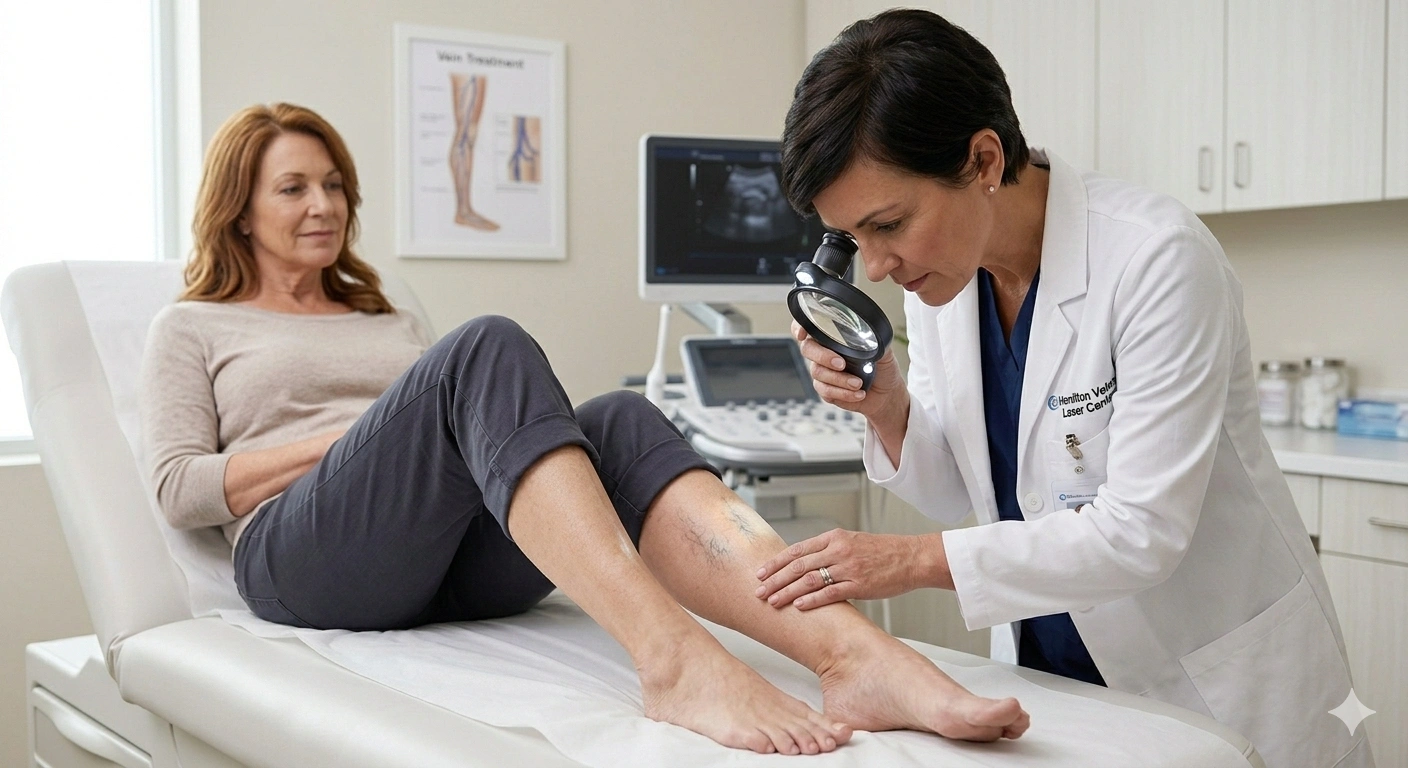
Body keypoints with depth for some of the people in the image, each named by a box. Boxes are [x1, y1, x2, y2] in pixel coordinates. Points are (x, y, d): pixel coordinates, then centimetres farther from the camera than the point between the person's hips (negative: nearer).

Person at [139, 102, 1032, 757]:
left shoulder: (389, 321, 32)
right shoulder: (190, 329, 20)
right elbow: (179, 488, 5)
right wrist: (357, 436, -5)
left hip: (461, 561, 4)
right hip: (305, 555, -4)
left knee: (617, 421, -28)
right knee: (489, 347, -32)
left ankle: (853, 648, -52)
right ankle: (671, 656, -53)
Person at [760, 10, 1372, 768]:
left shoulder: (1156, 258, -25)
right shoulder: (935, 270, -7)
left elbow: (1142, 530, -27)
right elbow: (957, 495, 1)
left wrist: (917, 560, -31)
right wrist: (887, 411, -18)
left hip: (1214, 682, -5)